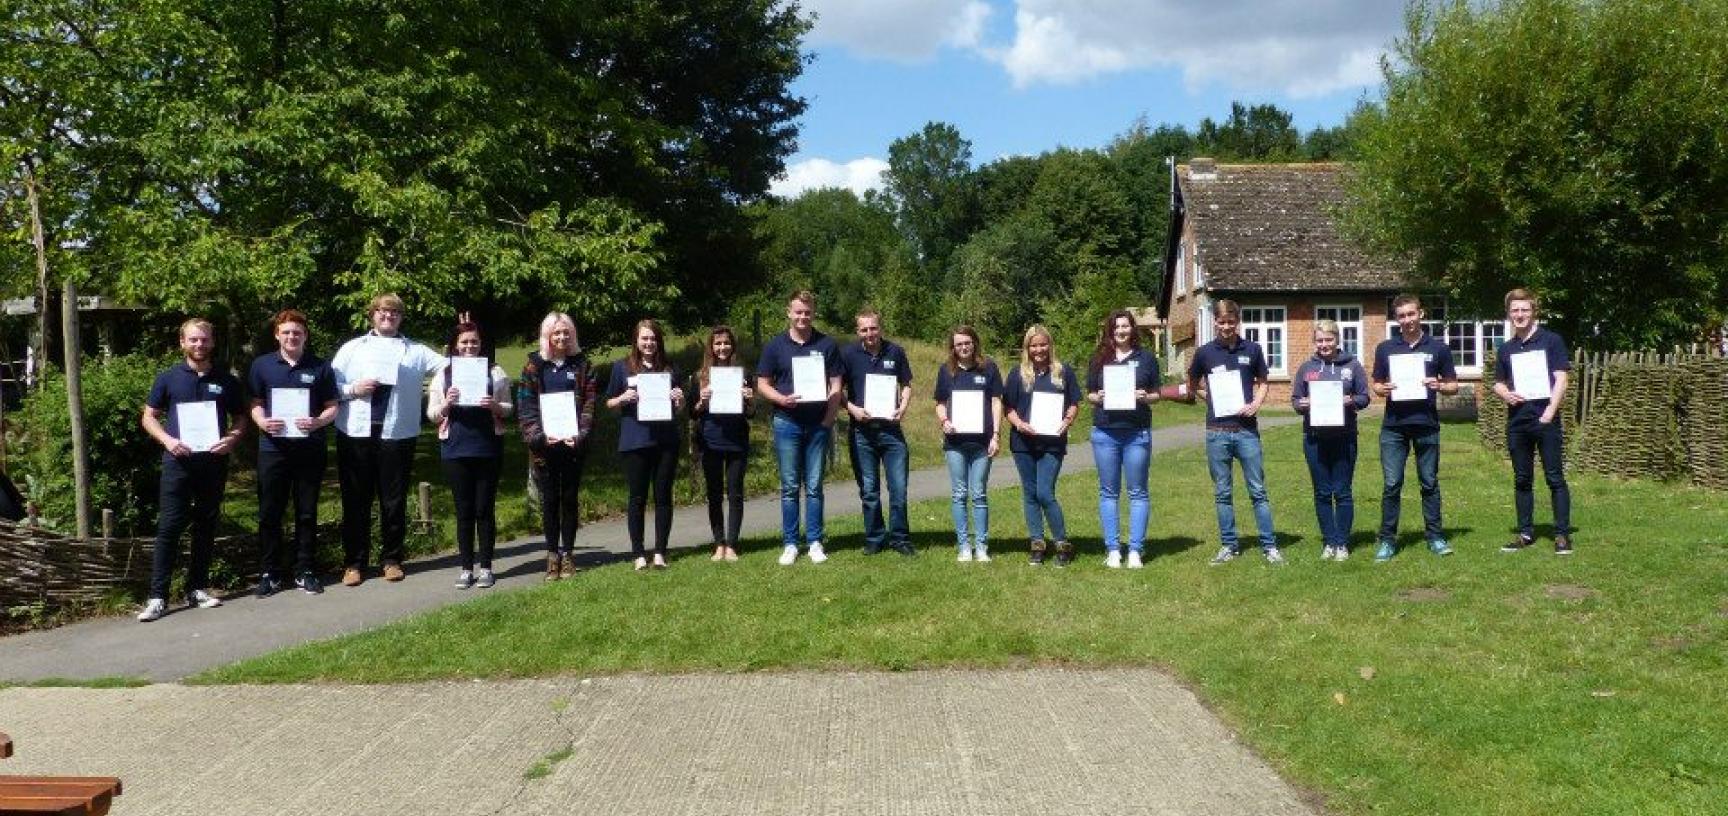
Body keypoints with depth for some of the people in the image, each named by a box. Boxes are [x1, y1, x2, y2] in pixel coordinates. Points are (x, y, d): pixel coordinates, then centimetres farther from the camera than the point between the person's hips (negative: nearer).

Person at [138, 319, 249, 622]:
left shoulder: (226, 381, 8)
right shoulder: (168, 378, 5)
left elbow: (240, 420, 14)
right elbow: (148, 417, 8)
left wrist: (232, 439, -7)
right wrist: (167, 439, -10)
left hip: (214, 462, 2)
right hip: (178, 461, -2)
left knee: (206, 527, 8)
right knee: (169, 527, -6)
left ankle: (197, 588, 18)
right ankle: (157, 597, -4)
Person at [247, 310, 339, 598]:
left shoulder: (320, 367, 5)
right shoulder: (262, 365, 6)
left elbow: (332, 408, 5)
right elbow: (255, 404, 9)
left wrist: (317, 422, -15)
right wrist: (261, 422, -12)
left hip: (310, 449, 0)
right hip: (273, 448, 0)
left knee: (307, 514, 7)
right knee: (269, 514, 3)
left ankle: (305, 571, 16)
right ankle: (269, 574, 12)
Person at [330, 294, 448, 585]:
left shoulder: (416, 351, 13)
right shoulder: (352, 347, 14)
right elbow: (330, 383, 9)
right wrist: (353, 389, -8)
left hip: (397, 434, 0)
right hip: (357, 433, 0)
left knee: (394, 501, 6)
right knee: (355, 501, 4)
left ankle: (392, 559, 18)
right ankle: (354, 562, 12)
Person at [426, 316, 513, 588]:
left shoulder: (495, 373, 6)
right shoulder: (443, 375, 7)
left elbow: (508, 409, 8)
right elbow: (431, 415, 8)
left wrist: (495, 406, -13)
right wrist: (446, 404, -12)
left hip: (488, 447, -1)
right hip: (455, 449, 1)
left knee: (485, 509, 3)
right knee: (464, 510, 6)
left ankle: (486, 567, 10)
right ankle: (466, 568, 12)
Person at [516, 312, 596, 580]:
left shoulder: (582, 365, 5)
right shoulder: (534, 365, 3)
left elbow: (590, 403, 0)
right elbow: (525, 406, -2)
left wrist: (580, 434, -14)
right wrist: (539, 436, -16)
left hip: (573, 444, 0)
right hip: (543, 445, 0)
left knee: (570, 498, 6)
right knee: (549, 500, 4)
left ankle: (567, 553, 14)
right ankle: (552, 554, 12)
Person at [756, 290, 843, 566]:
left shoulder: (827, 345, 4)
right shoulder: (775, 346, 5)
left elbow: (835, 386, 3)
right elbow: (762, 383, 6)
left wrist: (828, 420, -6)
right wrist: (781, 399, -14)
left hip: (818, 424, 0)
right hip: (787, 423, 0)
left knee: (814, 487, 4)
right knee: (790, 487, 4)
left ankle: (814, 543, 11)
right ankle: (790, 544, 10)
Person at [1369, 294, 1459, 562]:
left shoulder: (1438, 347, 6)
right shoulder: (1385, 348, 8)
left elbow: (1453, 386, 9)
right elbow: (1376, 386, 12)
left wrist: (1439, 386, -12)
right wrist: (1383, 390, -10)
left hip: (1427, 426, 0)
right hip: (1393, 426, 0)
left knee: (1430, 483, 7)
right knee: (1391, 484, -1)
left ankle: (1435, 537, 15)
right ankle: (1387, 540, 4)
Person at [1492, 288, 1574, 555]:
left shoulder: (1551, 340, 0)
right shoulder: (1506, 348, 13)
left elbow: (1561, 378, -6)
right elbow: (1498, 383, 20)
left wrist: (1550, 410, -16)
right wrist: (1505, 393, -4)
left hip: (1546, 420, -5)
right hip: (1517, 422, 5)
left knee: (1555, 478, -2)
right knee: (1522, 480, 9)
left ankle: (1562, 533, 2)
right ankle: (1525, 533, 16)